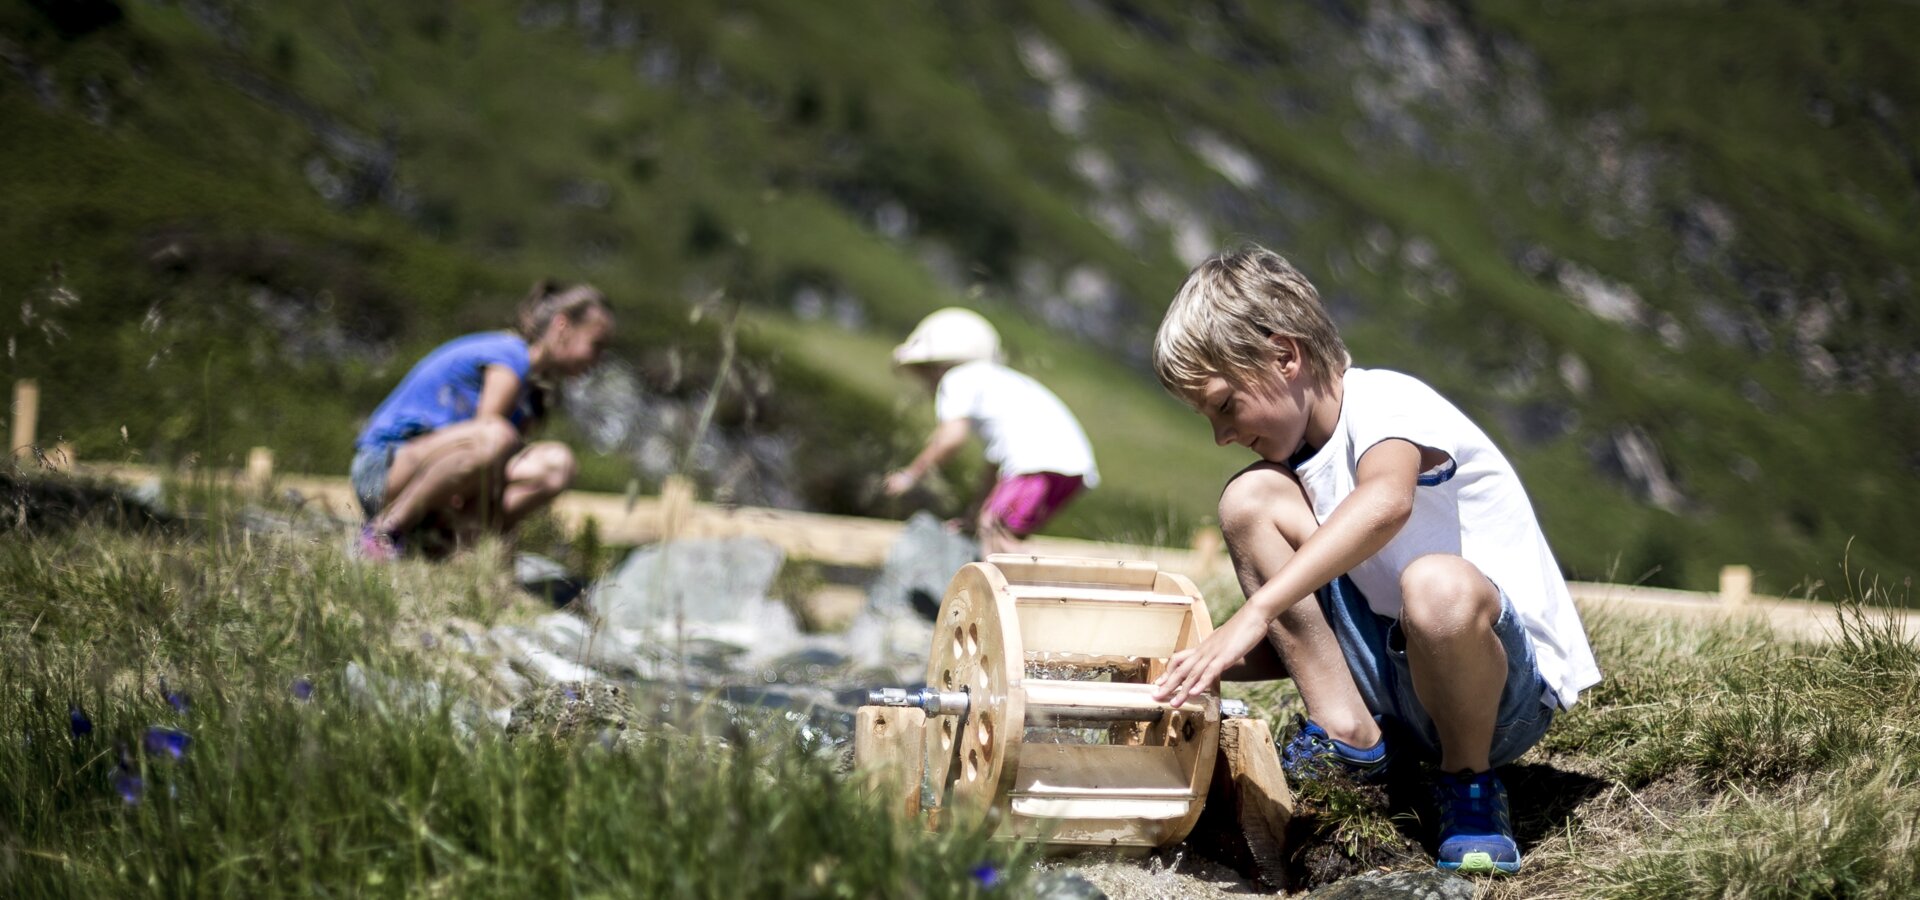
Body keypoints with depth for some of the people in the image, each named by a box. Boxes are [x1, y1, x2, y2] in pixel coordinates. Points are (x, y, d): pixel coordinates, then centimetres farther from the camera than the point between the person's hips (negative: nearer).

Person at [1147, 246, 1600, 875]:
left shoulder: (1385, 403, -14)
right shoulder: (1300, 457, 11)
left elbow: (1386, 502, -40)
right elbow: (1300, 628, 15)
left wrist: (1255, 613, -46)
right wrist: (1211, 659, -3)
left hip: (1512, 688, -7)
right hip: (1392, 688, 7)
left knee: (1437, 585, -42)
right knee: (1249, 497, -5)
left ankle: (1469, 778, -12)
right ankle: (1344, 734, -7)